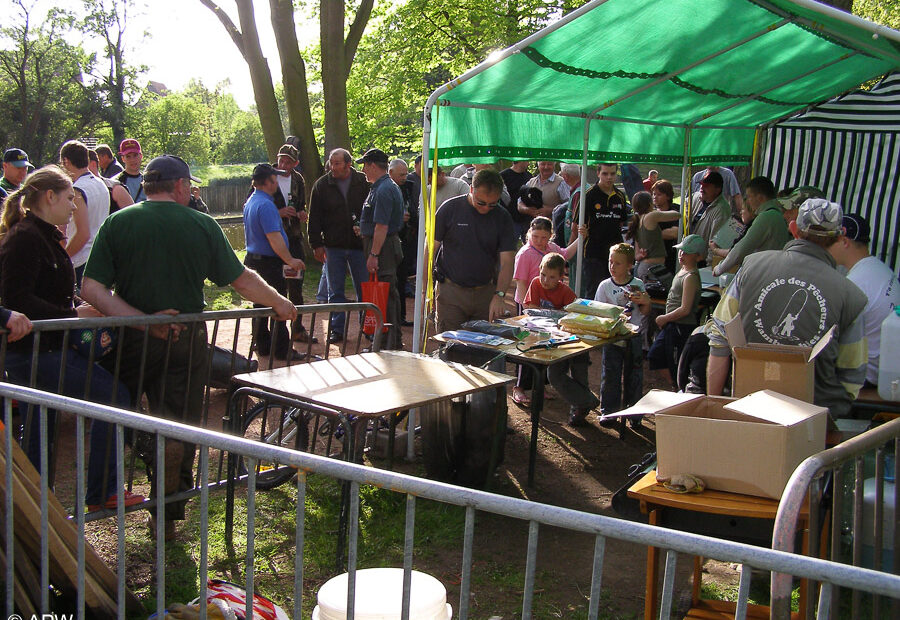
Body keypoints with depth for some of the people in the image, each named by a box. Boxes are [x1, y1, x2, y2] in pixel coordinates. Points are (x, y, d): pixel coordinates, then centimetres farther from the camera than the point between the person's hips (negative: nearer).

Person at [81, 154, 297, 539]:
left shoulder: (116, 223, -2)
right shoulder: (203, 225, -3)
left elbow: (91, 288, -13)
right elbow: (242, 280, 1)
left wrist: (140, 319, -16)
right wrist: (280, 304, 16)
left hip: (133, 338, 0)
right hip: (188, 338, 0)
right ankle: (168, 514, 18)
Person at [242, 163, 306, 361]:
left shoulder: (250, 202, 13)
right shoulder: (265, 205, -19)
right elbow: (274, 237, -25)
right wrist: (290, 260, -22)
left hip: (253, 259, 10)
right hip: (269, 263, -10)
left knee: (260, 306, 15)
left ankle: (262, 345, 23)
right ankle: (281, 350, -1)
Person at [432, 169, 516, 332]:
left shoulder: (502, 218, 0)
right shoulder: (450, 209, -5)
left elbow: (507, 261, -5)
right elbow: (431, 249, -1)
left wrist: (499, 295, -20)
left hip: (487, 292, 2)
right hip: (451, 292, -2)